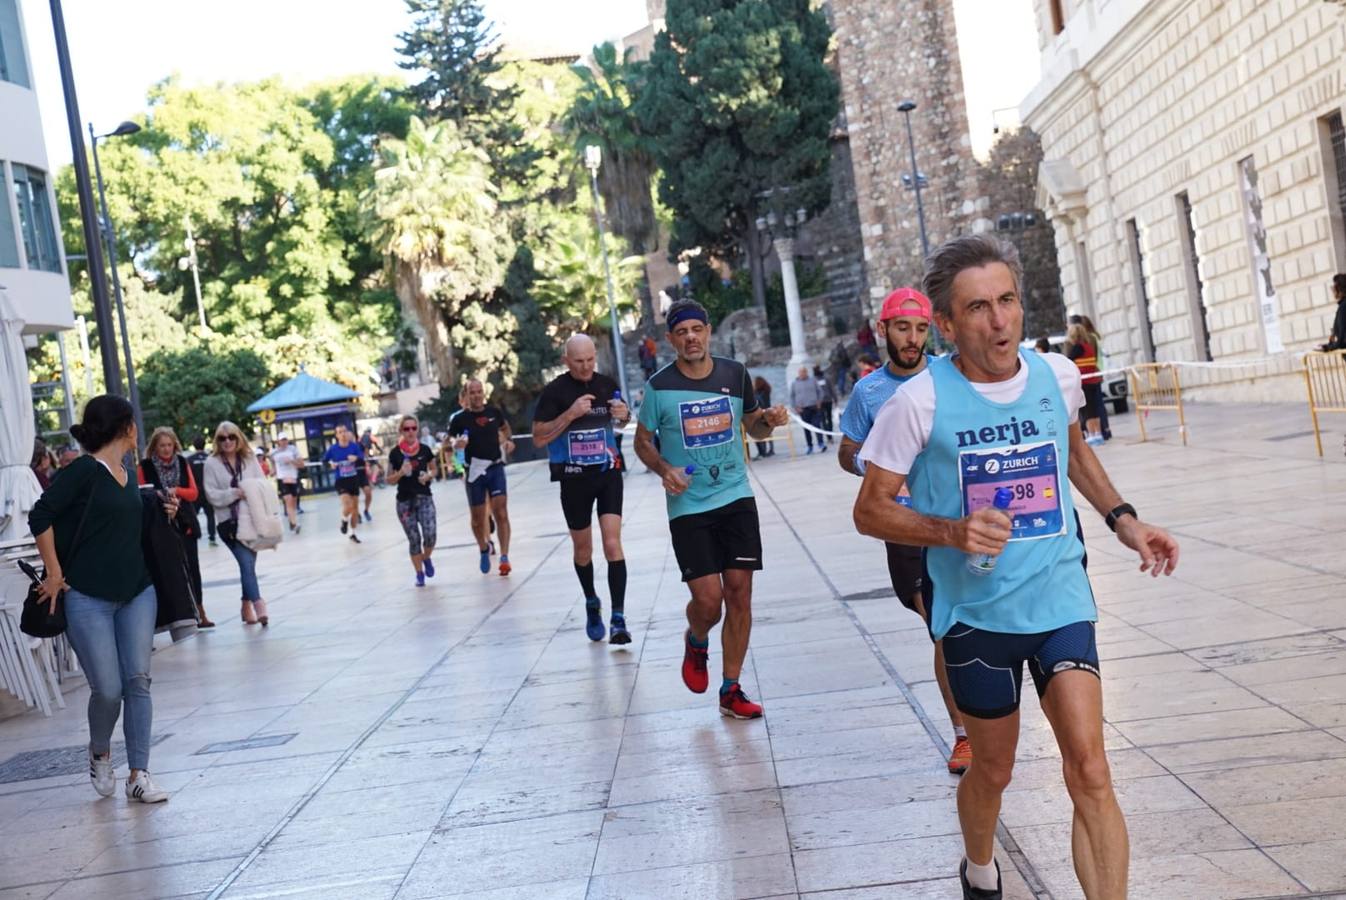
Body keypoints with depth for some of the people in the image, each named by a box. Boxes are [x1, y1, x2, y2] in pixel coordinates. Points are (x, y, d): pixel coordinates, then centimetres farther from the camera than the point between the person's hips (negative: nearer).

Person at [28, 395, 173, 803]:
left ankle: (138, 776, 5)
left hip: (137, 593, 6)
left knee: (138, 681, 0)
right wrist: (54, 574, -13)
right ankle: (99, 754, 27)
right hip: (89, 599, -6)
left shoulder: (129, 476, 11)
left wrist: (161, 513, 8)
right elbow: (40, 516, -15)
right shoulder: (84, 471, -11)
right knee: (108, 689, -3)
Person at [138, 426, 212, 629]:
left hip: (185, 522, 2)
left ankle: (199, 611, 8)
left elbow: (194, 492, 3)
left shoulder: (182, 463, 6)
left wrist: (176, 491, -14)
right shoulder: (145, 466, -2)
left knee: (192, 566, 2)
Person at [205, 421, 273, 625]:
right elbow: (212, 495, -5)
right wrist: (235, 493, -17)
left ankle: (246, 605, 23)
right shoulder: (212, 463, -1)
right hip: (228, 521, -3)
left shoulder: (249, 459, 8)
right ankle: (258, 605, -21)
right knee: (246, 562, -15)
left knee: (248, 562, 8)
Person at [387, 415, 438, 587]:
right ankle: (420, 574, 16)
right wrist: (401, 473, -17)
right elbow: (390, 480, 1)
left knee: (430, 534, -14)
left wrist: (429, 476, -6)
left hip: (424, 497, 1)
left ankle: (426, 559, 17)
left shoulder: (425, 450, -1)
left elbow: (434, 469, 15)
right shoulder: (395, 453, -4)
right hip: (405, 501, 0)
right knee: (414, 539, 2)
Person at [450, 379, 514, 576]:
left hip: (496, 468, 1)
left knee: (501, 513, -11)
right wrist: (456, 444, -21)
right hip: (475, 471, -1)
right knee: (478, 518, 9)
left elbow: (505, 427, 24)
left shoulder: (494, 412, 2)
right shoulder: (460, 418, -5)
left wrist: (507, 440, 6)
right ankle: (484, 549, 35)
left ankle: (504, 557, -11)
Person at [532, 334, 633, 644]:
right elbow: (538, 438, -12)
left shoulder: (607, 385, 2)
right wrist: (571, 413, -22)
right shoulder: (554, 391, -9)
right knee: (582, 549, 13)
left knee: (612, 544, -12)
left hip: (608, 471, 1)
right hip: (574, 477, -1)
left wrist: (624, 415, -4)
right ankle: (591, 603, 37)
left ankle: (618, 619, -12)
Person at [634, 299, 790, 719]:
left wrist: (769, 420, -6)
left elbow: (753, 428, 16)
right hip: (689, 507, -3)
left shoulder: (735, 373, 3)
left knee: (739, 593, 1)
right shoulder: (660, 386, -6)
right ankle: (696, 642, 29)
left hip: (737, 499, 3)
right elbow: (642, 441, 6)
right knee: (708, 599, -9)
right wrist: (665, 469, -13)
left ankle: (731, 691, 15)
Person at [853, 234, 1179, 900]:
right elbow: (870, 509, -9)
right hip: (975, 611, -2)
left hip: (1061, 599, 2)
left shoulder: (1057, 375, -3)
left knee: (1089, 770, -10)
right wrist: (953, 532, -25)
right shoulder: (920, 401, -15)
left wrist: (1121, 519, 10)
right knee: (994, 769, 15)